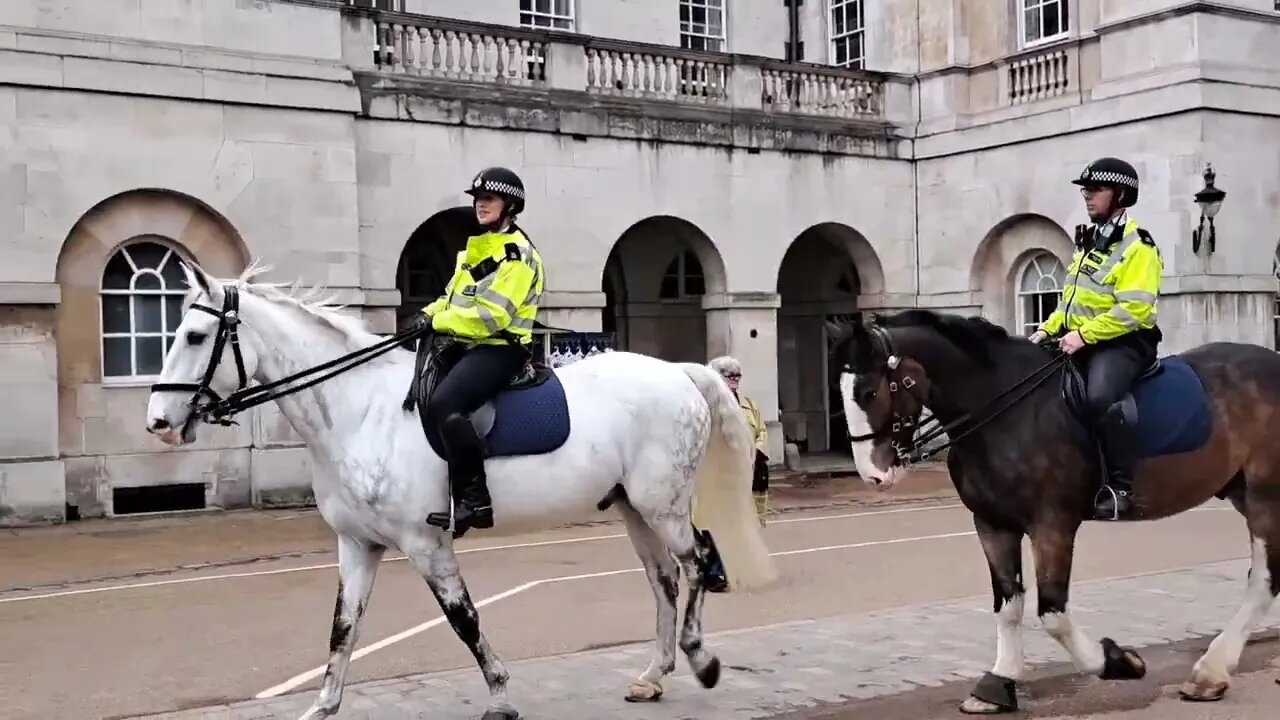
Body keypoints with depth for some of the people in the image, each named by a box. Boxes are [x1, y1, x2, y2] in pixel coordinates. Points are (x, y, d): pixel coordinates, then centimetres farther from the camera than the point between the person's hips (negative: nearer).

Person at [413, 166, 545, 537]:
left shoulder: (517, 254, -12)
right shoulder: (474, 248, 18)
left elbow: (491, 316, -20)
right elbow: (454, 298, 23)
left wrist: (439, 322, -13)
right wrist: (431, 314, 1)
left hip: (500, 349, -10)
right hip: (466, 345, 10)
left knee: (443, 404, -31)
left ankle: (474, 499, -27)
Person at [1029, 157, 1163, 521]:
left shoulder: (1136, 246, -10)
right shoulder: (1087, 242, 16)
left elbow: (1133, 310, -21)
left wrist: (1083, 334, -25)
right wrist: (1049, 328, 6)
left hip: (1122, 341, -9)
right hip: (1080, 341, 9)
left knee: (1100, 398, -34)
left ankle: (1122, 485, -22)